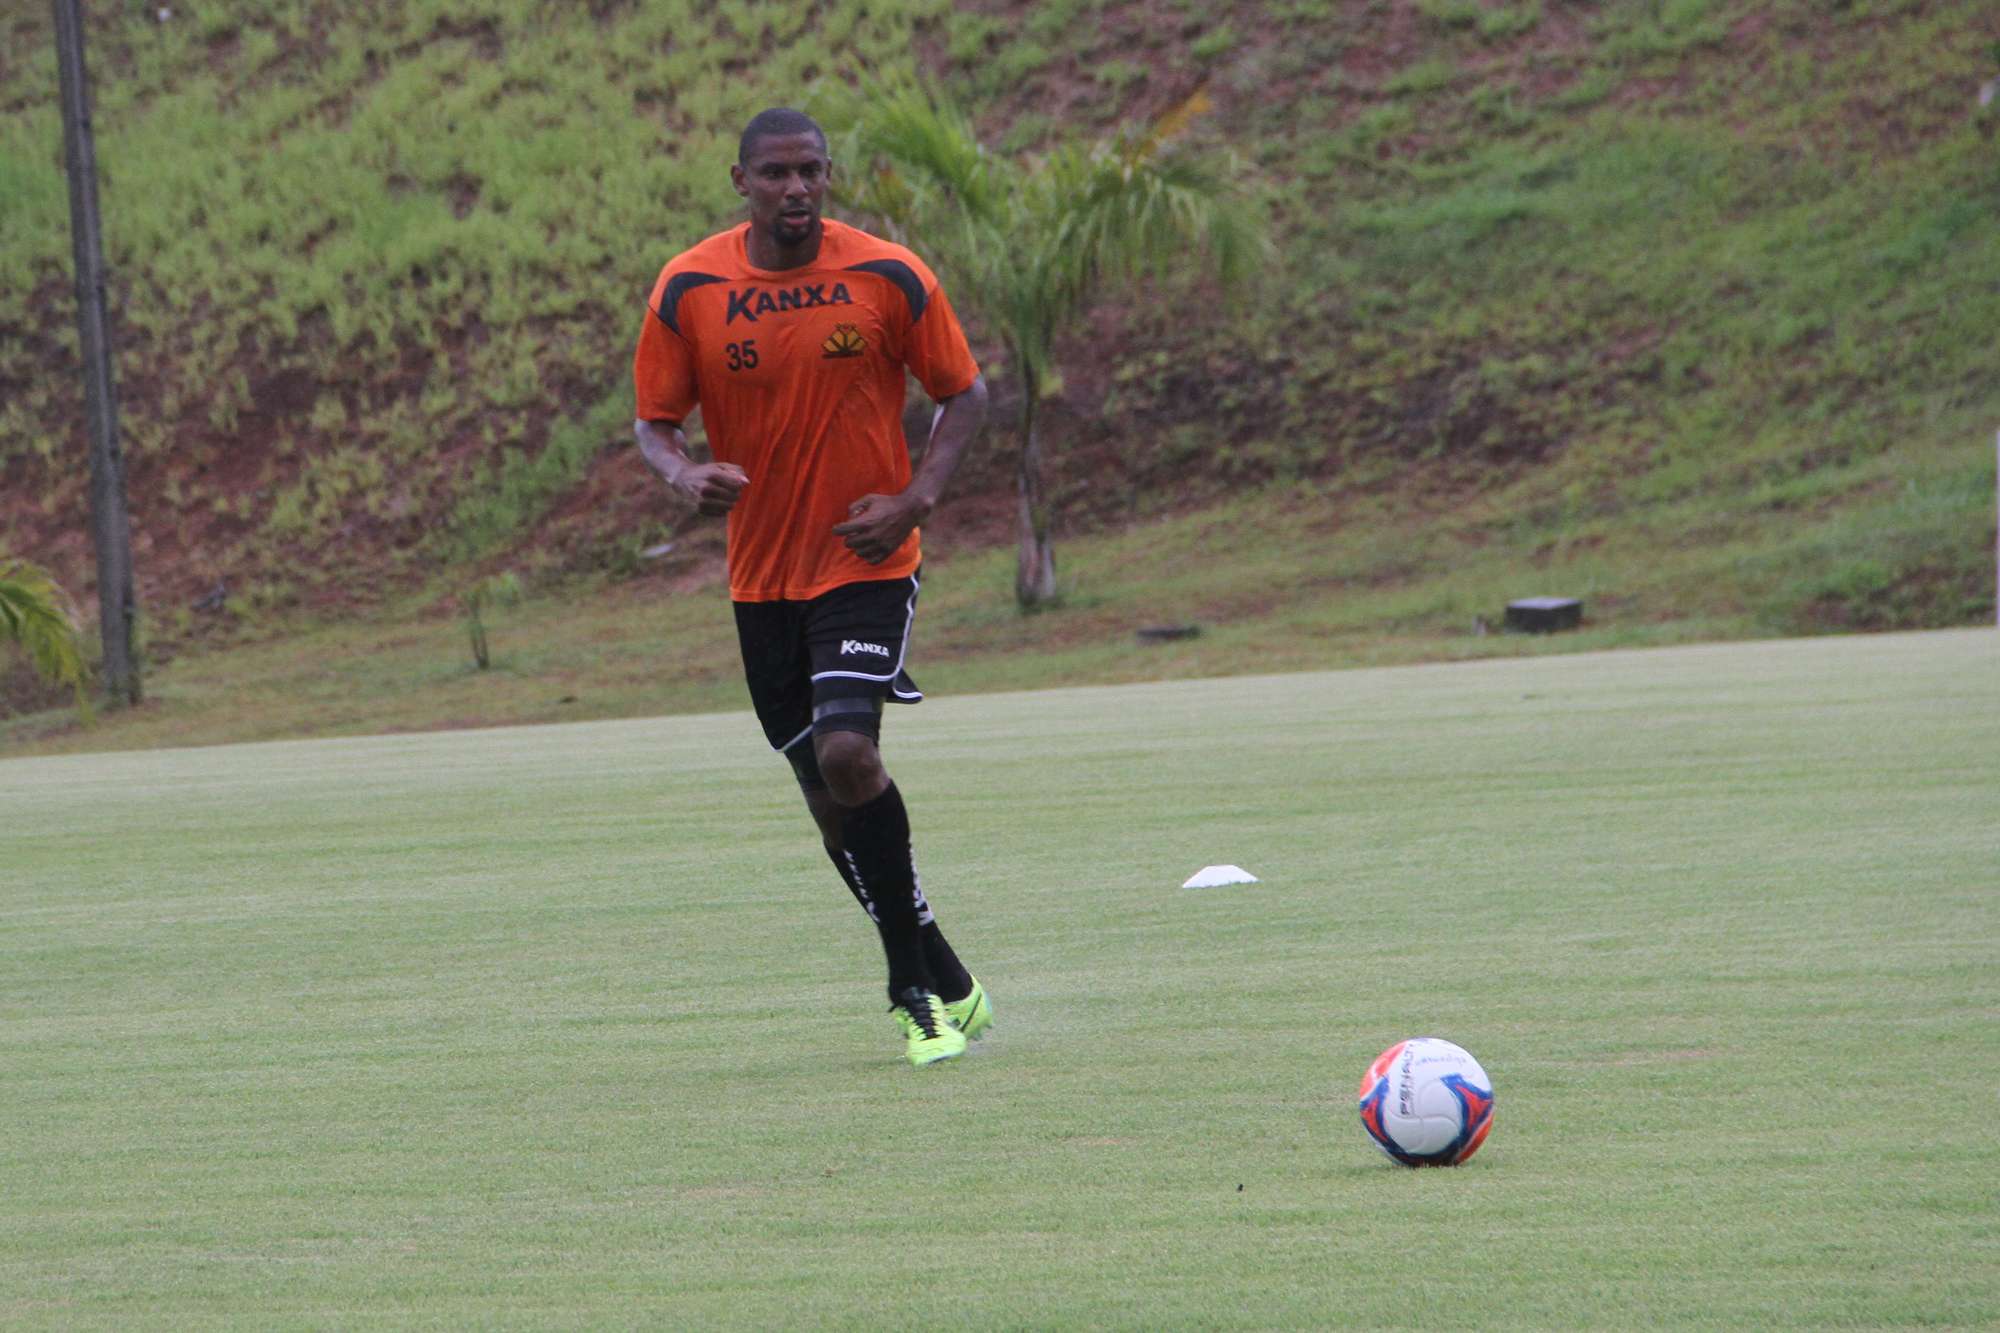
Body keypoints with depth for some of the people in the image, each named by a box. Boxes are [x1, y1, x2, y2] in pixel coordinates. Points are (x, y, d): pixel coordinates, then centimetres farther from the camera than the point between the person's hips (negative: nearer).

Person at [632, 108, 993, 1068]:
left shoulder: (889, 277, -7)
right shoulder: (688, 290, -4)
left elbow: (965, 395, 3)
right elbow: (655, 422, 4)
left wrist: (915, 499, -12)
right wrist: (687, 475, -19)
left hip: (868, 563, -3)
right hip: (762, 574, 3)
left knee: (847, 752, -22)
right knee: (827, 793, 6)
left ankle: (920, 986, -8)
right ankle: (939, 982, 22)